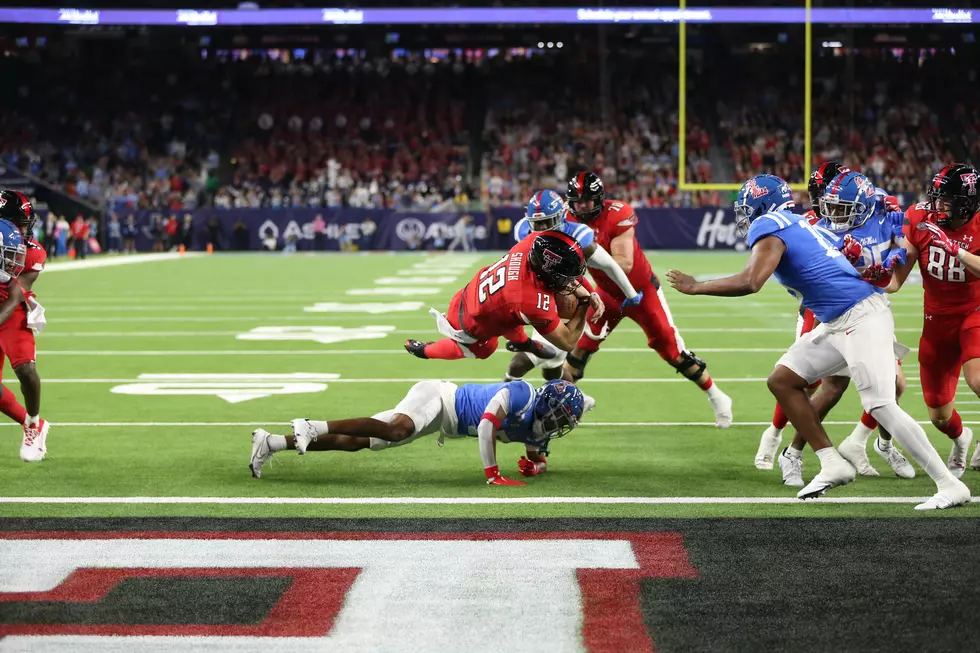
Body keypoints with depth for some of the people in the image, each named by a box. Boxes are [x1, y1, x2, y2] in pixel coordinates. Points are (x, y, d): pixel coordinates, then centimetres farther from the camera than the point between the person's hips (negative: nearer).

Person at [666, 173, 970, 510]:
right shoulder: (797, 225, 18)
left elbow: (750, 283, -20)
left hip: (861, 318, -10)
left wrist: (696, 287, -11)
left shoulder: (768, 228, -10)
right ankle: (832, 465, 12)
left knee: (881, 406, -13)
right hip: (837, 325, 10)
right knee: (782, 380, 10)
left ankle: (951, 486, -10)